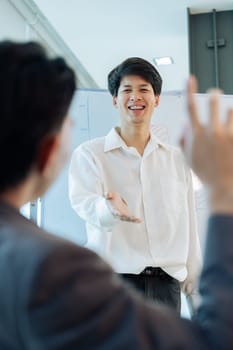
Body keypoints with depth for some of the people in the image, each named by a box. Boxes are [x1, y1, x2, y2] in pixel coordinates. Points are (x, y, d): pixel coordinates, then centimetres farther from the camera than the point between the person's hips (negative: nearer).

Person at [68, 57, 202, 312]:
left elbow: (189, 231, 14)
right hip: (113, 280, -3)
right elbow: (83, 202, -13)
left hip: (166, 283, 3)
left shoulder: (177, 160, 15)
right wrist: (109, 207, -36)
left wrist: (196, 291, 11)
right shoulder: (89, 154, 4)